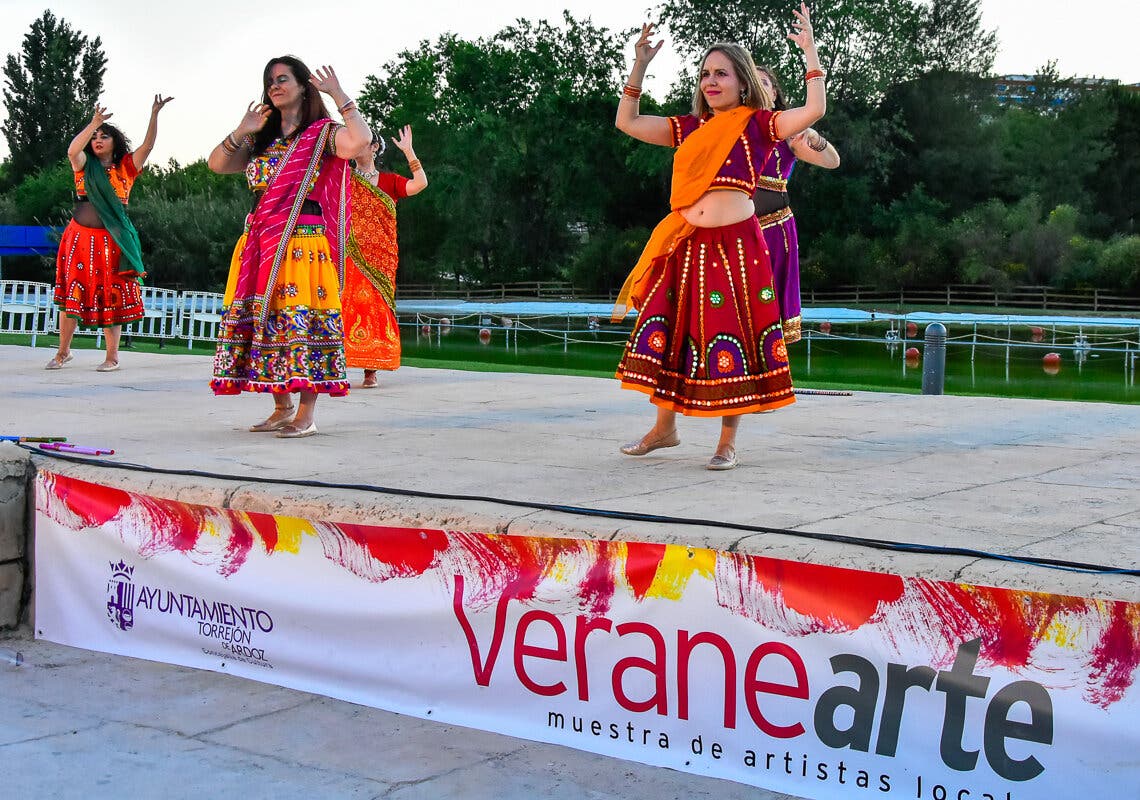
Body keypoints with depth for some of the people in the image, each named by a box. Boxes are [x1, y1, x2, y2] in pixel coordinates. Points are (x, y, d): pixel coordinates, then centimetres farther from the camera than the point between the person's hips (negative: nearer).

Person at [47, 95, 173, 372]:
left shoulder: (126, 168, 7)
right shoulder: (85, 166, 7)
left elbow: (148, 145, -3)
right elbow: (72, 150, -14)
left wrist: (155, 114, -14)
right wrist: (94, 122, -21)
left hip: (112, 241, -1)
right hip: (80, 237, 1)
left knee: (111, 297, 1)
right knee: (71, 294, 5)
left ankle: (112, 356, 8)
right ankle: (63, 351, 15)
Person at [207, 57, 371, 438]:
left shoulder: (322, 133, 0)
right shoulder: (262, 139, 19)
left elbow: (361, 139, -20)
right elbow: (216, 164, 17)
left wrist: (339, 96, -14)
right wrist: (241, 132, 4)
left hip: (304, 239, -6)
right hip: (261, 239, 7)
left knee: (301, 314, -10)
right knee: (265, 315, 5)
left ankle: (307, 414, -7)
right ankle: (282, 408, 14)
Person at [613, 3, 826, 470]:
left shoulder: (759, 124, 2)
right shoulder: (689, 128, 15)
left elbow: (815, 109, -11)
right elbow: (627, 122, 17)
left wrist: (809, 51, -10)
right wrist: (639, 66, 13)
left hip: (735, 245, -5)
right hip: (686, 247, 5)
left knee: (731, 341, 0)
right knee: (668, 334, 8)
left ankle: (727, 443, 11)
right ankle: (664, 428, 24)